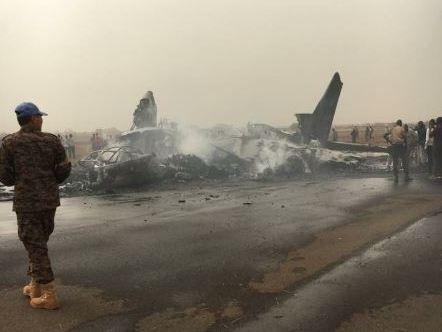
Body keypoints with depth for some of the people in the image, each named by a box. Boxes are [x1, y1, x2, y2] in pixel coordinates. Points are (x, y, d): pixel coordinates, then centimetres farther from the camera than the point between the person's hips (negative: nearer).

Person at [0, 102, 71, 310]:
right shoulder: (52, 140, -1)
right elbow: (64, 170, -2)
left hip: (26, 201, -3)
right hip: (50, 200, 3)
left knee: (35, 245, 2)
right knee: (38, 243, 20)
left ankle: (50, 296, 2)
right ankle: (35, 286, 31)